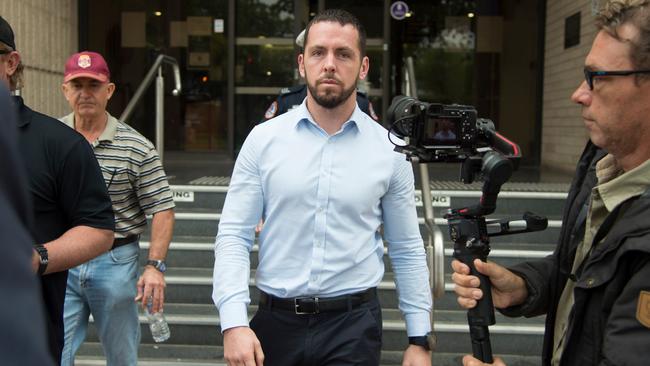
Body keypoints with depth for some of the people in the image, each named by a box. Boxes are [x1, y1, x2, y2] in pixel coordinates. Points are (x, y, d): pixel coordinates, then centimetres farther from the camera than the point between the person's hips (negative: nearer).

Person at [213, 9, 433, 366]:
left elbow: (407, 250, 4)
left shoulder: (389, 150, -1)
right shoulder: (263, 139, -3)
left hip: (353, 324, -1)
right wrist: (234, 322, -15)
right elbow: (233, 235, -4)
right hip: (275, 322, 1)